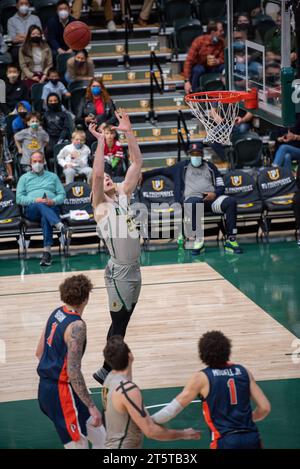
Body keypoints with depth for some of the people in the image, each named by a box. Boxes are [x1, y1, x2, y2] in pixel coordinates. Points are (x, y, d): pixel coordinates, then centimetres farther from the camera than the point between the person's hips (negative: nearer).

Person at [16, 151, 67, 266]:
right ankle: (61, 227, -62)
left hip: (51, 208, 1)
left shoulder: (52, 176, 26)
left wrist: (53, 201, -8)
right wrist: (35, 200, -8)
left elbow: (62, 195, 16)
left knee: (45, 218, -38)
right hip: (31, 210, -1)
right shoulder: (24, 178, 23)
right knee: (41, 206, -39)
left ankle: (47, 252, -52)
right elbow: (19, 198, 9)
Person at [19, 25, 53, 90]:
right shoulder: (23, 49, 6)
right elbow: (23, 66, 1)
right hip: (29, 76, -1)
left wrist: (45, 75, -10)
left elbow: (50, 64, 6)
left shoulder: (46, 48, 11)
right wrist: (32, 76, -11)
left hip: (43, 75, 1)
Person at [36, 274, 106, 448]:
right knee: (78, 444, -2)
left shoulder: (57, 313, 5)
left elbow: (39, 352, 15)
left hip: (46, 386, 9)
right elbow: (73, 372, -26)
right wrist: (92, 407, -24)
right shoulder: (77, 326, -22)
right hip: (61, 392, -9)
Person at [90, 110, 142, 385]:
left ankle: (111, 370, 23)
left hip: (134, 268, 7)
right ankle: (106, 372, 9)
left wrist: (128, 132, -2)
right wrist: (101, 141, -23)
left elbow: (137, 163, 7)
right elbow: (96, 173, -24)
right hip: (119, 270, -7)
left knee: (123, 322, 14)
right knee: (118, 324, -2)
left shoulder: (123, 195, 10)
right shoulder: (100, 206, -7)